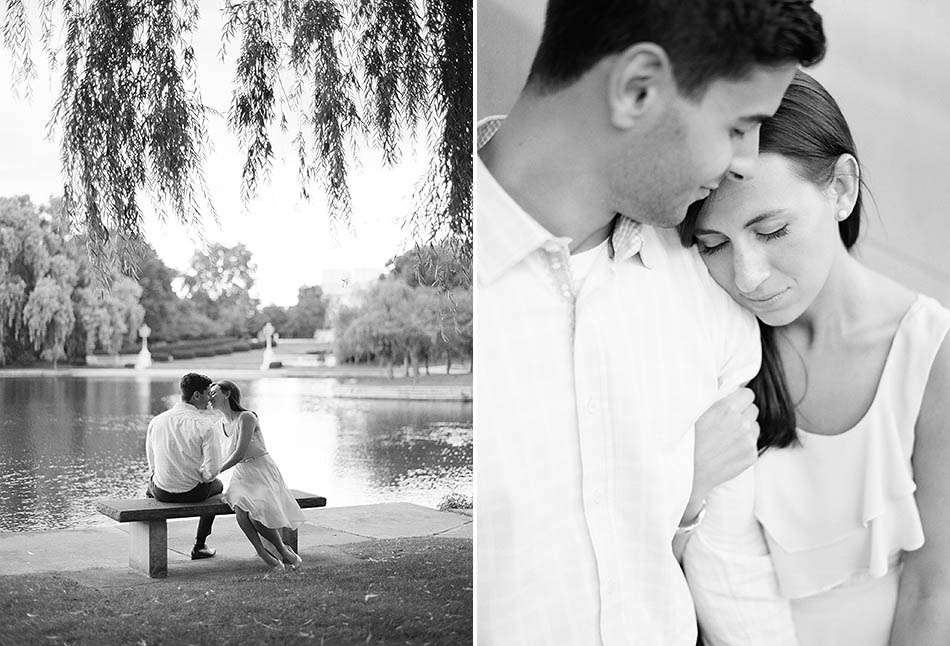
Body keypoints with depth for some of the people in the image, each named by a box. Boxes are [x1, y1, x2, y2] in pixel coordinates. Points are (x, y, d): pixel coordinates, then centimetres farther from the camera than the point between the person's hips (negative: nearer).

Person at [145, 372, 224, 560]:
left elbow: (152, 464, 4)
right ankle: (200, 545, 36)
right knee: (217, 484, 32)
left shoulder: (156, 421, -5)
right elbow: (212, 470, -19)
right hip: (194, 492, -3)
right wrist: (203, 477, 3)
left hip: (162, 493, 3)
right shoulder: (206, 425, -18)